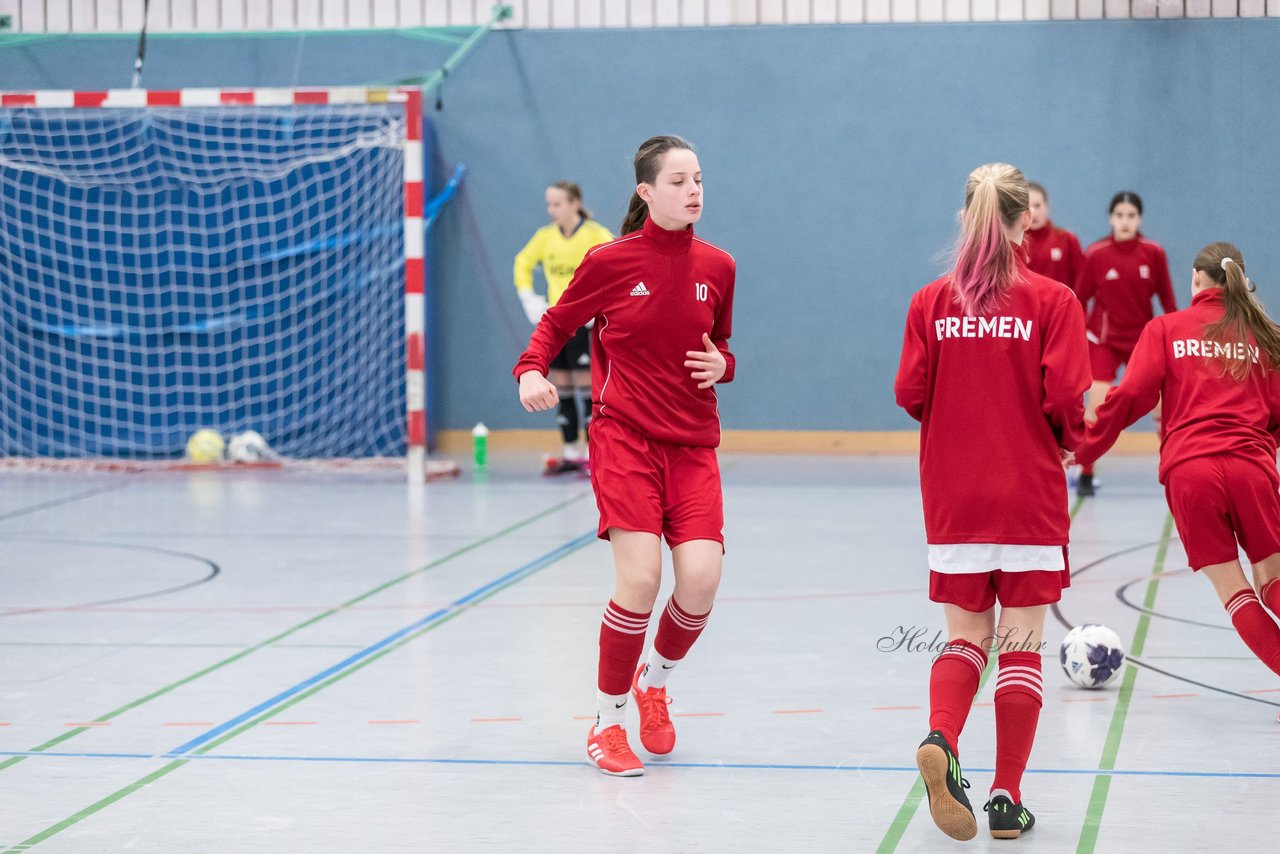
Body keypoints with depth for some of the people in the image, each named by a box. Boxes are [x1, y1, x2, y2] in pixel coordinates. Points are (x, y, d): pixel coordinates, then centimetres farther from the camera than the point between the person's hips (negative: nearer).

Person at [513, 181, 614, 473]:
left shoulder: (595, 235, -10)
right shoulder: (545, 236, 5)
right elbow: (523, 263, 21)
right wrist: (528, 298, 10)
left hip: (585, 320, -6)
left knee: (586, 384, -8)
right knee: (561, 387, 6)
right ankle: (571, 454, 14)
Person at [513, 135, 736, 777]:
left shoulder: (717, 267, 6)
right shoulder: (610, 262, -4)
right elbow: (556, 322, 8)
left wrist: (721, 364, -3)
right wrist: (532, 370, -11)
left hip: (693, 446, 3)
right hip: (625, 438, -3)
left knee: (701, 579, -13)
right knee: (640, 578, -18)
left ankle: (655, 680, 21)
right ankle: (607, 720, 4)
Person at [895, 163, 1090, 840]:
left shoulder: (931, 302, 1)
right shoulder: (1053, 301, -6)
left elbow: (910, 394, -2)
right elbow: (1066, 397, -13)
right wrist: (1065, 442, 9)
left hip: (952, 499, 2)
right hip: (1029, 498, -2)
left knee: (965, 637, 14)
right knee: (1020, 646, 7)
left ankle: (941, 740, -15)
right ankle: (1007, 798, 6)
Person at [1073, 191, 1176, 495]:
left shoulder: (1154, 253, -6)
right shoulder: (1096, 253, -9)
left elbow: (1167, 299, 1)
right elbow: (1080, 299, -1)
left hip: (1143, 339, 2)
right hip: (1103, 340, -2)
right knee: (1096, 407, -12)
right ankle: (1085, 475, -1)